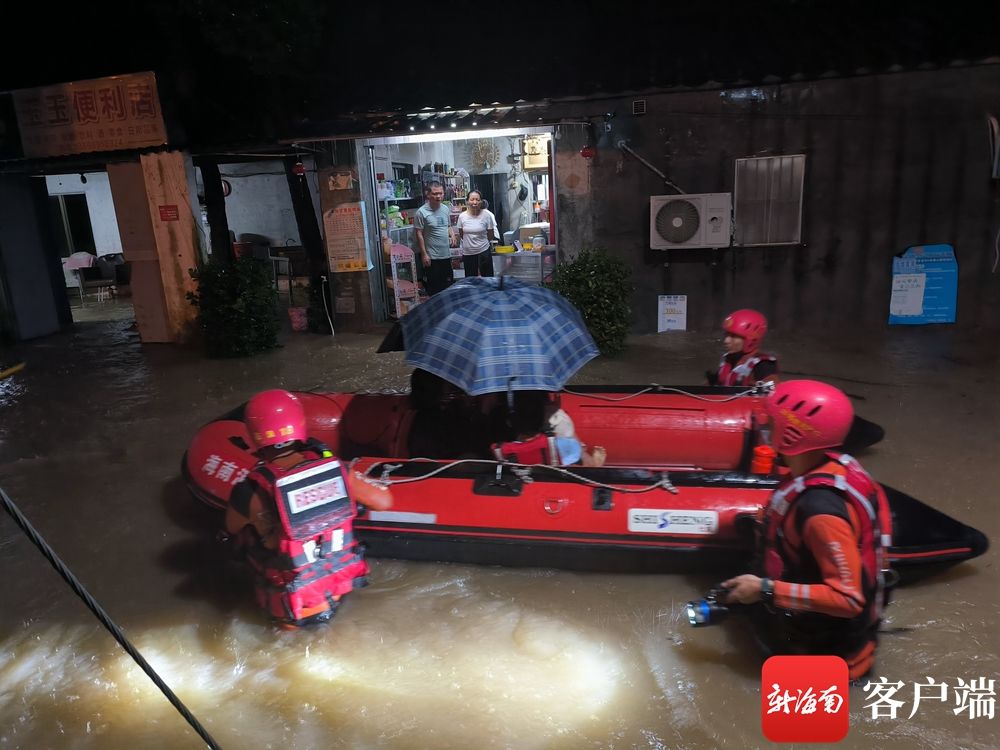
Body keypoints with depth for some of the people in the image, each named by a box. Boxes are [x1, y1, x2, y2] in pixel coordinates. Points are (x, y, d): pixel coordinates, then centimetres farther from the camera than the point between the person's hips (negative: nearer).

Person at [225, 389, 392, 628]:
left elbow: (231, 529, 1)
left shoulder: (251, 491, -22)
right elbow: (384, 502, -1)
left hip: (292, 605, -3)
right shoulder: (333, 466, -14)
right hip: (341, 582, 3)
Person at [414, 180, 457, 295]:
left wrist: (452, 235, -2)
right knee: (434, 287, 0)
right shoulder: (422, 212, -12)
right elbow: (419, 234, -12)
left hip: (446, 255, 7)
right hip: (432, 257, -6)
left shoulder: (446, 209, 8)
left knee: (448, 285, 15)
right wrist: (424, 254, -14)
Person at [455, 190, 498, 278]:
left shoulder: (486, 215, -10)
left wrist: (480, 241, 6)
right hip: (467, 253, 2)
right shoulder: (462, 216, -5)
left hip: (483, 252, -2)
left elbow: (491, 235, 0)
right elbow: (461, 235, 9)